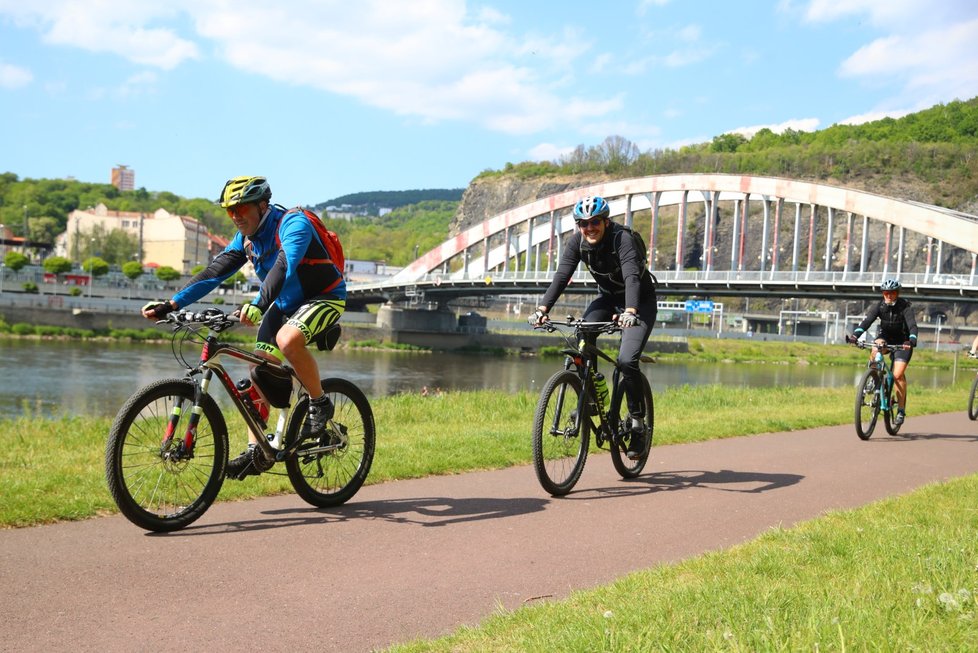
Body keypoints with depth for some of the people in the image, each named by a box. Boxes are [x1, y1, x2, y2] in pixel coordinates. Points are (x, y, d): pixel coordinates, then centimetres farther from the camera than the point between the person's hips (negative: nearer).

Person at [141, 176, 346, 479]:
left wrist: (258, 305, -56)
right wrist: (171, 304, -14)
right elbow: (214, 271, -3)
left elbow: (284, 266, -40)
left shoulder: (293, 223, -23)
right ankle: (255, 451, 0)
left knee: (287, 340, -36)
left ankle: (320, 403, -13)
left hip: (325, 297, -8)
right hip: (285, 304, 8)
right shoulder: (246, 238, 1)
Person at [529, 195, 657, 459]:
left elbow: (632, 276, -42)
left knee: (626, 360, -23)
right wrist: (542, 308, -37)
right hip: (608, 298, 5)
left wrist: (630, 311, -59)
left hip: (640, 301, -5)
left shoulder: (622, 238, -28)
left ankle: (637, 423, -4)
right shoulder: (577, 242, -13)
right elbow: (562, 276, -22)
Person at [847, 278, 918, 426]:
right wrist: (855, 335, -43)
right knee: (876, 347, -35)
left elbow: (912, 324, -31)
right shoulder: (879, 306, -12)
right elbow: (866, 321, -25)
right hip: (885, 337, 3)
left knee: (898, 374, -17)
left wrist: (912, 339, -52)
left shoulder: (905, 306, -18)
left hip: (902, 341, -3)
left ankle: (901, 409, -6)